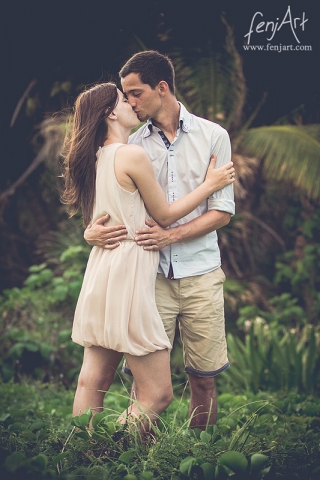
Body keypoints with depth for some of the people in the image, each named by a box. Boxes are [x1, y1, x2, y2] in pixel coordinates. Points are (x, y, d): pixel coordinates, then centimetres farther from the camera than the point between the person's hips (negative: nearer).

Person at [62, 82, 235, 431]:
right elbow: (164, 216, -3)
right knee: (157, 394, -3)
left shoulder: (96, 158, 12)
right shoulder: (133, 155, -12)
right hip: (127, 276, -9)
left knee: (93, 382, 13)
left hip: (100, 274, 10)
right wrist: (209, 184, 6)